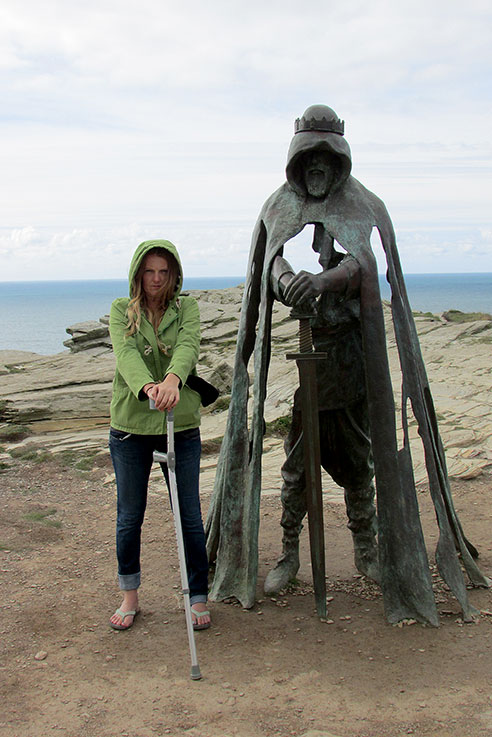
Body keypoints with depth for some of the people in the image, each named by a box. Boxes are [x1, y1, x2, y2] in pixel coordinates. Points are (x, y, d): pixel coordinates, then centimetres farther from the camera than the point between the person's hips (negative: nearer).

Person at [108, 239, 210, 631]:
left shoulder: (187, 307, 3)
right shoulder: (121, 310, 3)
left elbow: (188, 346, -18)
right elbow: (126, 353, -16)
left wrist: (172, 379, -40)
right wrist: (146, 386, -38)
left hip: (181, 425, 0)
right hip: (130, 426, 1)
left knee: (190, 516, 4)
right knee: (129, 517, 10)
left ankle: (198, 598, 20)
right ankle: (130, 597, 29)